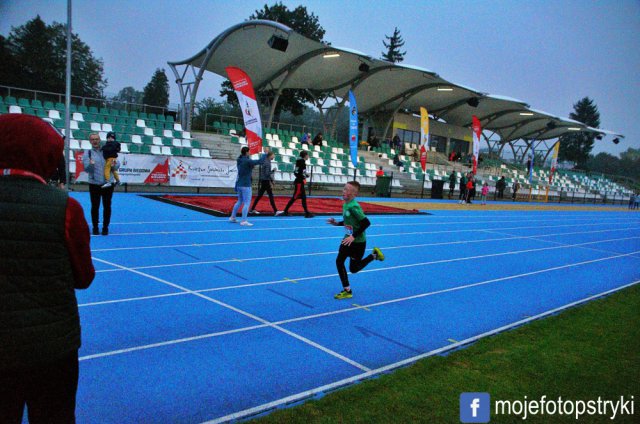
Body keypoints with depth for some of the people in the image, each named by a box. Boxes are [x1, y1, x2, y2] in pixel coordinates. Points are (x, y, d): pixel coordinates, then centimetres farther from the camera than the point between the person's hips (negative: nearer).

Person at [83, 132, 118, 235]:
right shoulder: (87, 153, 2)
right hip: (94, 184, -1)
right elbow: (86, 169, -8)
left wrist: (114, 165, -18)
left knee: (107, 206, 5)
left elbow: (117, 164, 5)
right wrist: (90, 164, -29)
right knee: (95, 207, 4)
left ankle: (105, 227, 16)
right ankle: (95, 228, 16)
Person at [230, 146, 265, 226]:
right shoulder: (247, 161, -16)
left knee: (240, 201, 20)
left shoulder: (239, 160, 8)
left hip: (239, 184, 9)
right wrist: (265, 154, -6)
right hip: (245, 185, -9)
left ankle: (232, 217, 25)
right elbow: (260, 161, -18)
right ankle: (244, 221, -7)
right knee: (247, 203, -5)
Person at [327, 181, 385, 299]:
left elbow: (366, 223, -28)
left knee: (353, 269, 5)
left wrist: (354, 236, -26)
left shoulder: (353, 207, -25)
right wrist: (337, 223, 4)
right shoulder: (345, 204, 2)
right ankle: (347, 291, 13)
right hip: (348, 239, 8)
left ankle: (374, 255, 25)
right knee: (339, 261, 2)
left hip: (358, 242, -8)